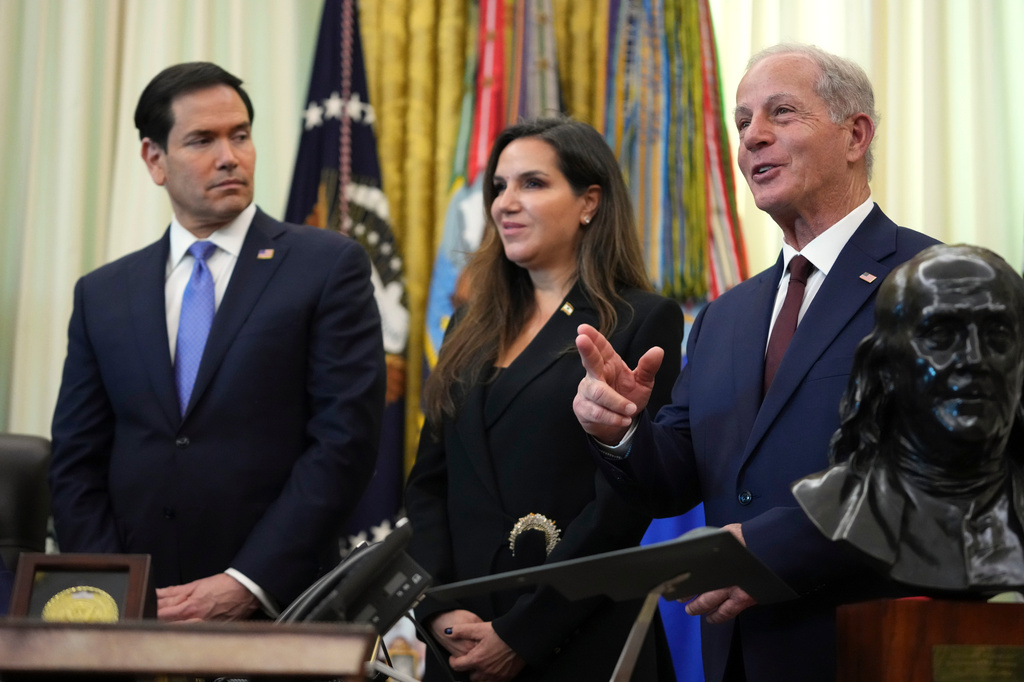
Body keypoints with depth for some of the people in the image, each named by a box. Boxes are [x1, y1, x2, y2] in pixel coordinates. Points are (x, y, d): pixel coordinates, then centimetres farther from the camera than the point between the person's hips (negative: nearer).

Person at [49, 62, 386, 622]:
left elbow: (345, 439, -8)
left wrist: (245, 585, -14)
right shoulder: (101, 295, 11)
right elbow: (76, 465, 9)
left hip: (278, 612, -2)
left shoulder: (330, 266, 0)